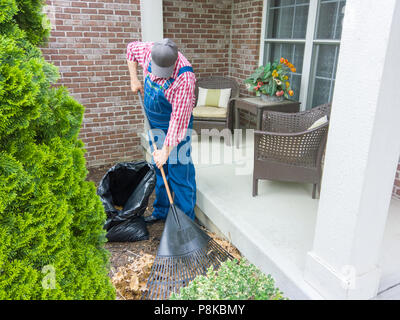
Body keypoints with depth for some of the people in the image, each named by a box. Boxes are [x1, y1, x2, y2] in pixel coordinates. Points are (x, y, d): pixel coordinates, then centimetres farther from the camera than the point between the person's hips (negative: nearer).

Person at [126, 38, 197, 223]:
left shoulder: (185, 77, -31)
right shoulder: (150, 51, -12)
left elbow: (178, 117, -30)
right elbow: (131, 49, 12)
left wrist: (166, 150, -27)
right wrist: (134, 80, 2)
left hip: (176, 125, -6)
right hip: (154, 123, 7)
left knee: (179, 170, -7)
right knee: (159, 168, 15)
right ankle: (161, 211, 30)